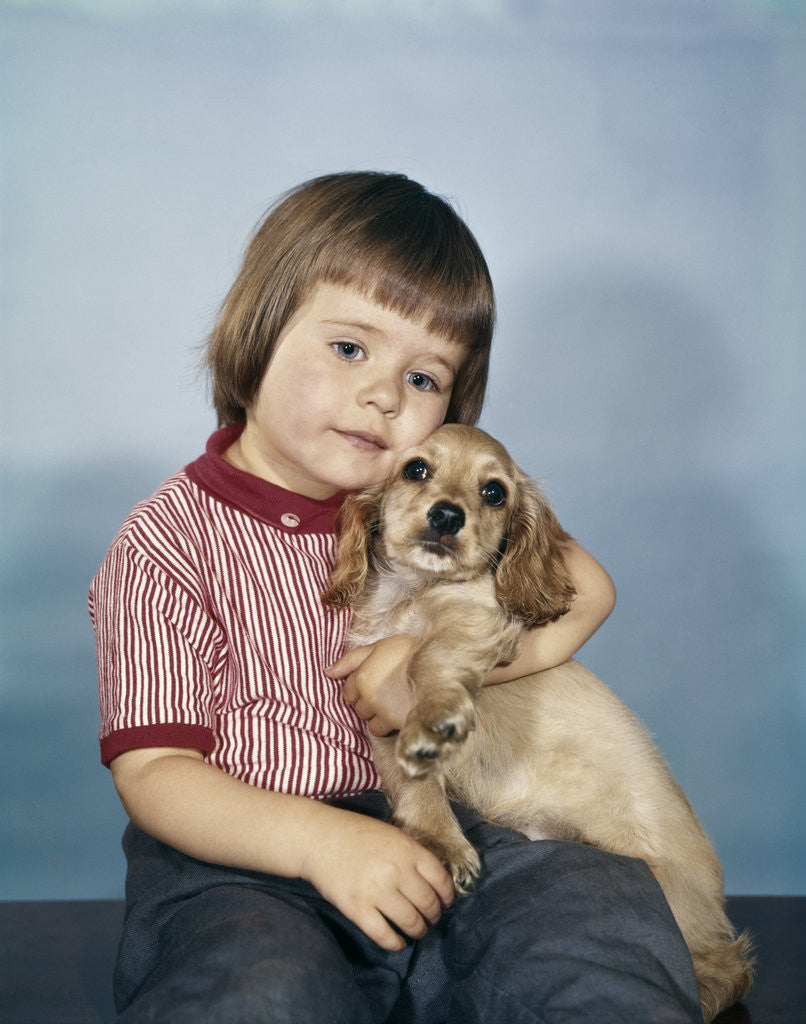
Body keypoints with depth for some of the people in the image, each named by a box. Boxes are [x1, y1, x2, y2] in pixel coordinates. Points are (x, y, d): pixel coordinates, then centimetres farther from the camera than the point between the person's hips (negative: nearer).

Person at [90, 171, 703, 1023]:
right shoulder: (169, 543, -5)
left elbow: (583, 586, 10)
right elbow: (151, 770, -10)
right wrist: (319, 839, -27)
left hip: (422, 833, 4)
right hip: (243, 856, -3)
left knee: (606, 905, -21)